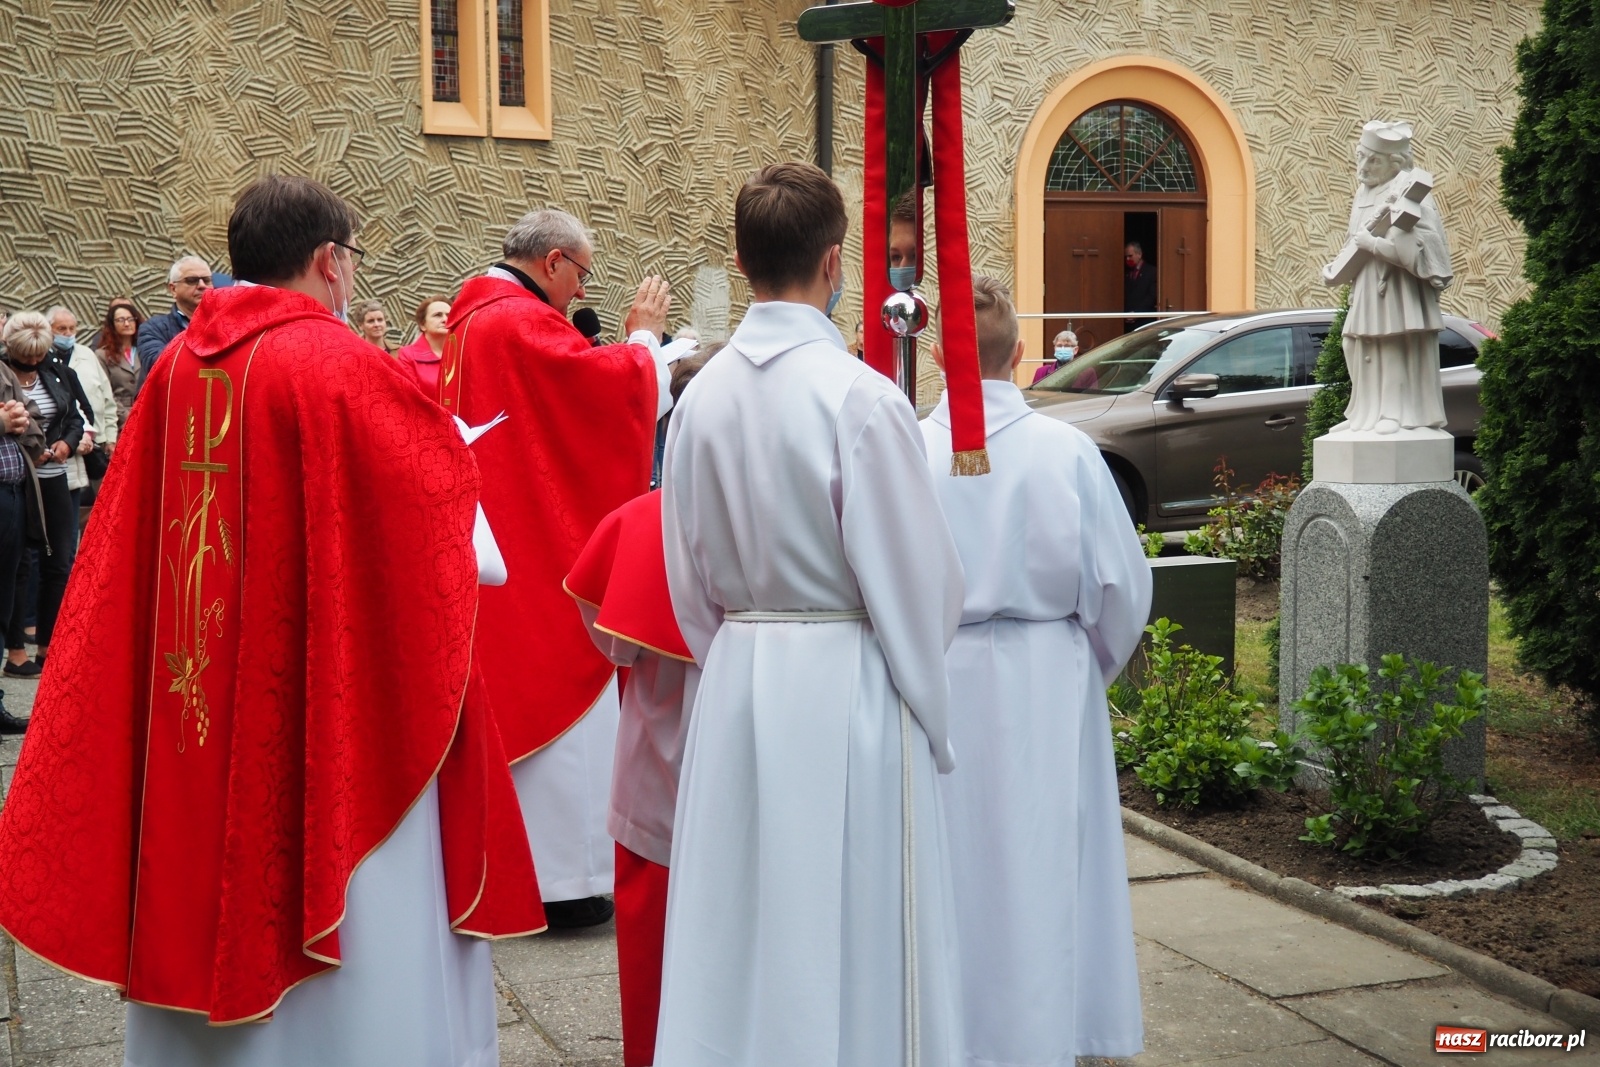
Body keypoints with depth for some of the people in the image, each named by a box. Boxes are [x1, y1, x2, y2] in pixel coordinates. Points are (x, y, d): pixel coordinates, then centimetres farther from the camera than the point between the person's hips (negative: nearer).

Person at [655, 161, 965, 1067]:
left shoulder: (705, 394, 1)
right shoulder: (859, 396, -16)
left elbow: (689, 576, 9)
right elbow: (919, 578, -10)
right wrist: (930, 714, 6)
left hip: (736, 687, 6)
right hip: (846, 685, -5)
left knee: (744, 934, 14)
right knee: (847, 938, 5)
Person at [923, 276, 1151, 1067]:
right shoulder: (1066, 450, -9)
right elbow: (1120, 584, -4)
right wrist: (1093, 668, 13)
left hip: (941, 682, 0)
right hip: (1048, 686, 0)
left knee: (953, 869, 11)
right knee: (1041, 867, 10)